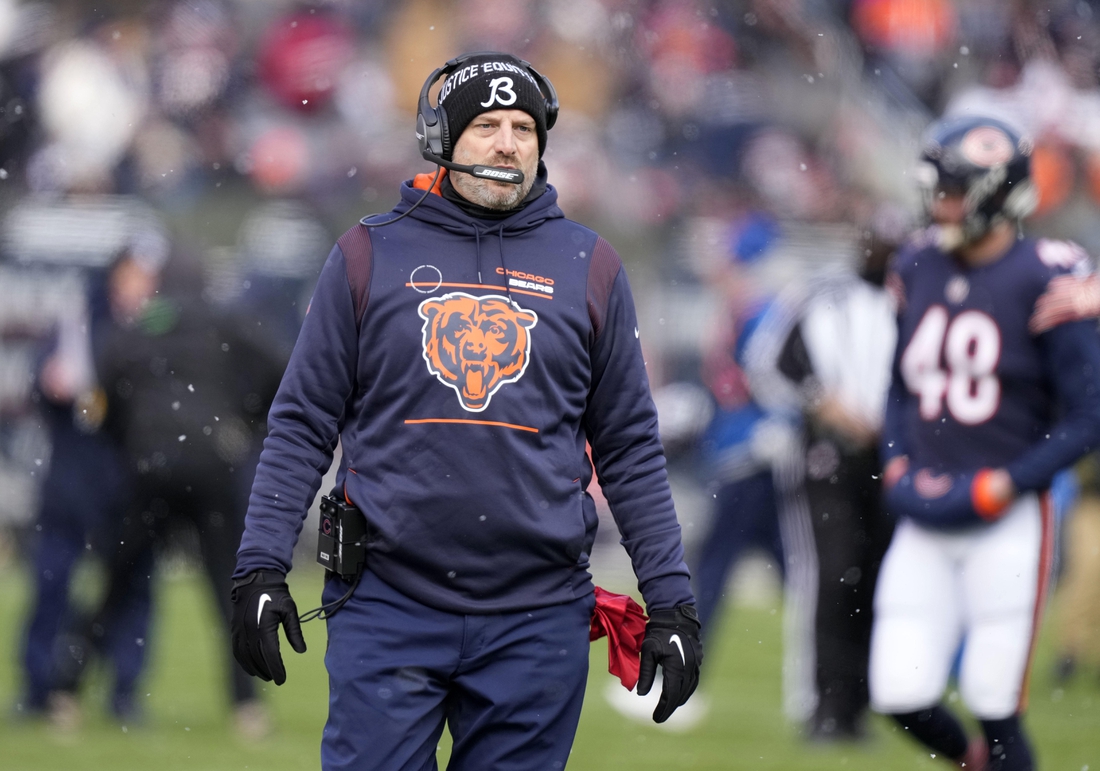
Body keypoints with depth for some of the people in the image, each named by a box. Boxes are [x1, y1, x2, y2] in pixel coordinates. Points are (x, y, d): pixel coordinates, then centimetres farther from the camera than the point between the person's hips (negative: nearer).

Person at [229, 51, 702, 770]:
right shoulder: (369, 255, 6)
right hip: (387, 606, -1)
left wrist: (671, 603, 5)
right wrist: (260, 568, -3)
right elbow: (303, 426, 6)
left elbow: (630, 449, 10)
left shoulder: (589, 267, 9)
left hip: (536, 621, 1)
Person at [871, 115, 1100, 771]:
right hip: (924, 520, 5)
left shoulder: (1045, 285, -12)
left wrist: (1006, 485, -15)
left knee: (996, 707, -3)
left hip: (1006, 521, -5)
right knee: (902, 695, 1)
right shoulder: (920, 268, 7)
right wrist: (897, 464, 6)